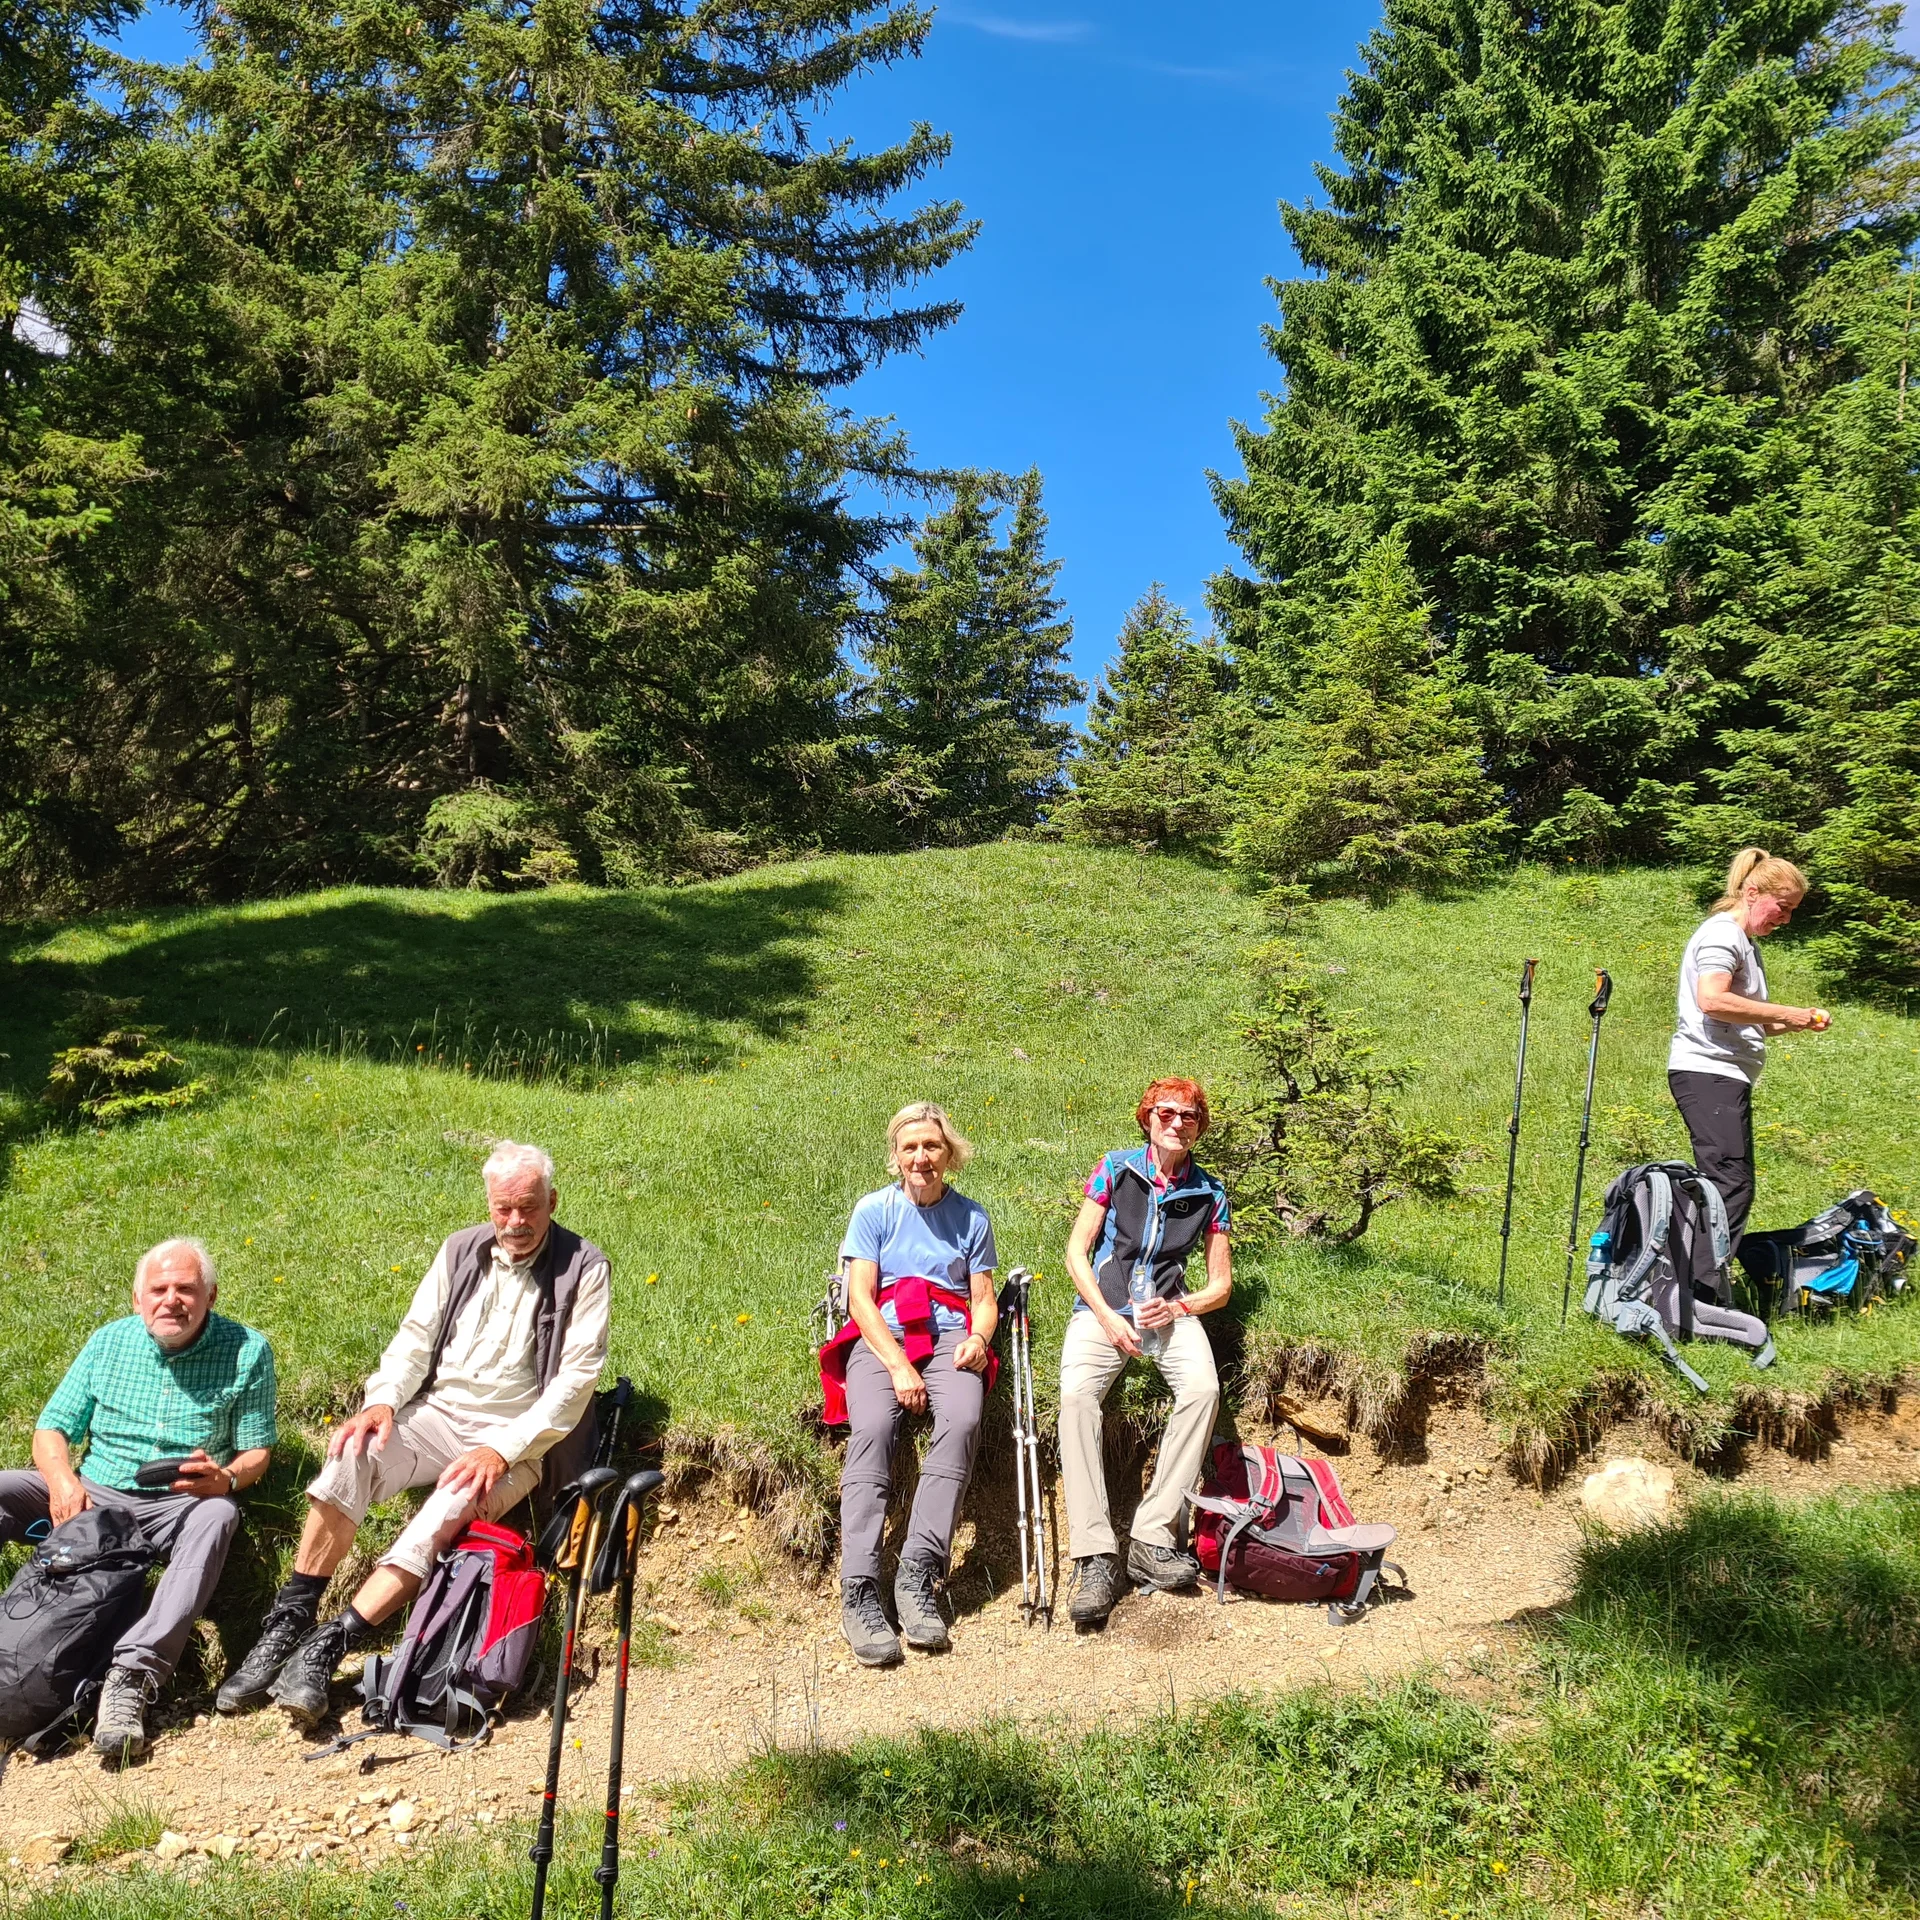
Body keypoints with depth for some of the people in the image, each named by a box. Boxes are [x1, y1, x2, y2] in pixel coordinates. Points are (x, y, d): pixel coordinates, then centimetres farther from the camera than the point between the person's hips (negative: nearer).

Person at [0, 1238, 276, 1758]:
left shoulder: (247, 1351, -1)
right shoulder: (109, 1343, 7)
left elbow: (257, 1449, 2)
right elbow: (52, 1427, 9)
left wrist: (225, 1478, -22)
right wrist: (62, 1479, -13)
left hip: (180, 1505, -3)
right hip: (93, 1497, 3)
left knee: (218, 1515, -36)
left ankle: (133, 1673, -46)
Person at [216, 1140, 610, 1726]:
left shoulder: (583, 1268, -6)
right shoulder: (462, 1251, 9)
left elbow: (576, 1379, -11)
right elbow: (414, 1339, 9)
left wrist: (502, 1450, -19)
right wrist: (382, 1401, -11)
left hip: (514, 1440, -4)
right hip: (435, 1415, 4)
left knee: (448, 1508, -33)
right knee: (353, 1453, -26)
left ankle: (328, 1646, -34)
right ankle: (288, 1623, -23)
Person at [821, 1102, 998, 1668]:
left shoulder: (971, 1216, 16)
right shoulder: (874, 1210, 10)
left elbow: (984, 1298, 14)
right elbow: (861, 1299, 1)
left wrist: (979, 1337, -10)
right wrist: (898, 1365, -13)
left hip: (949, 1337, 1)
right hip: (880, 1336, -1)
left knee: (963, 1420, -32)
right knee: (872, 1428, -32)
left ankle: (917, 1573, -32)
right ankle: (859, 1592, -35)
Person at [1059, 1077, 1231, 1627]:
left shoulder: (1209, 1192, 10)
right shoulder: (1116, 1168, 6)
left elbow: (1221, 1284, 11)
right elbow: (1077, 1250, 3)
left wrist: (1177, 1307, -9)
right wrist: (1107, 1317, -9)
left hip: (1170, 1311, 1)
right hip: (1102, 1307, -1)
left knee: (1203, 1389, -30)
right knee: (1076, 1394, -30)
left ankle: (1153, 1538, -23)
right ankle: (1096, 1557, -31)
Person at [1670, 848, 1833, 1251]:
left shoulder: (1742, 941, 24)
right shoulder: (1722, 933, -8)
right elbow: (1712, 1000, -25)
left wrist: (1796, 1023, 13)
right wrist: (1785, 1013, -15)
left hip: (1724, 1076, 11)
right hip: (1708, 1073, -11)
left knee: (1731, 1184, 9)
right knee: (1730, 1185, -16)